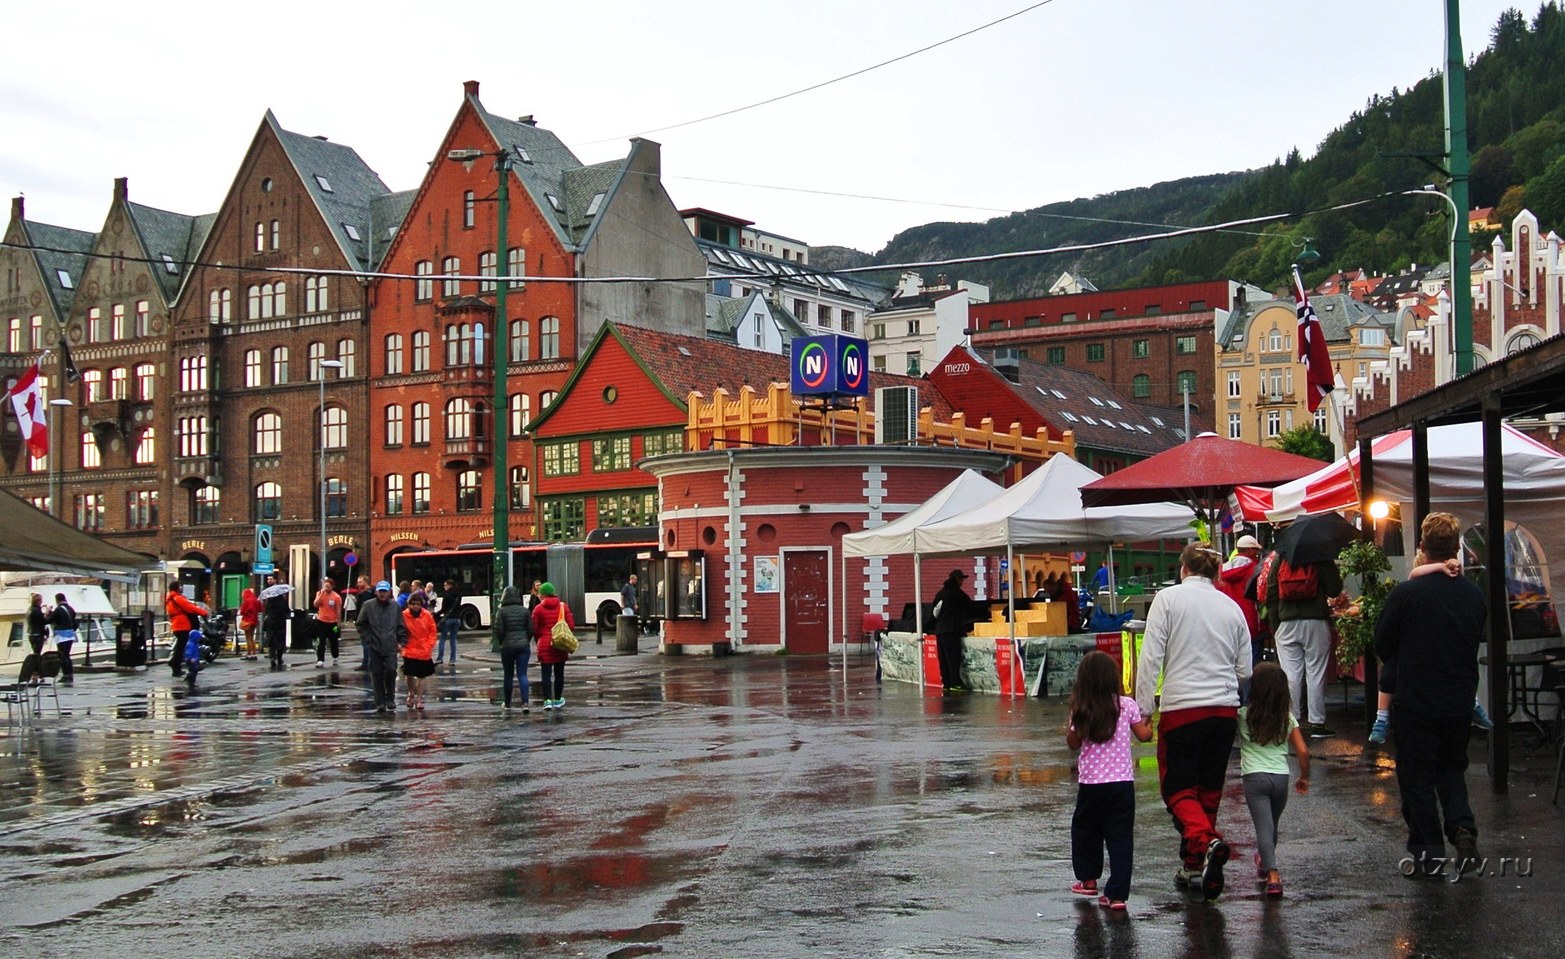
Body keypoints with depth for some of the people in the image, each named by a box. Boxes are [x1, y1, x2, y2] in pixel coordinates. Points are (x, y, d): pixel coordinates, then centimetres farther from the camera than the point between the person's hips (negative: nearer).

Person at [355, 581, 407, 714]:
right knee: (377, 675, 2)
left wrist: (401, 642, 5)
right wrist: (368, 639, 0)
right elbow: (360, 624, 7)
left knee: (391, 670, -15)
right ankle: (380, 703, 10)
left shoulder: (395, 606, 7)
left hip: (391, 647, 0)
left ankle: (390, 700, 1)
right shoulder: (368, 606, 3)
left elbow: (401, 626, 12)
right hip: (374, 647, 0)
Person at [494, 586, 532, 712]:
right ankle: (525, 702, -16)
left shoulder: (502, 611, -7)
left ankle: (507, 703, 22)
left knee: (508, 675, 12)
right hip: (523, 646, 2)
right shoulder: (524, 611, 1)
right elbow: (531, 629, 1)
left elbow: (498, 630, -9)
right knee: (522, 674, -1)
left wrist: (501, 643, 8)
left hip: (507, 646, -2)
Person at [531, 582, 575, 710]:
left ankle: (548, 700, -11)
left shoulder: (538, 609, -4)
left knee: (546, 673, -1)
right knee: (559, 673, 12)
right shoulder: (563, 607, 2)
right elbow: (571, 625, -1)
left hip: (545, 644, -2)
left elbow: (535, 629, -4)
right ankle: (557, 700, 20)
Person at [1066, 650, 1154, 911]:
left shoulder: (1081, 710, -5)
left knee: (1085, 830, 22)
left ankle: (1088, 879, 32)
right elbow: (1143, 735, 4)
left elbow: (1073, 743, 5)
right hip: (1122, 782, 0)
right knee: (1120, 838, 3)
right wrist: (1149, 724, 23)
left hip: (1090, 783, 0)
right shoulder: (1126, 705, -5)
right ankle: (1117, 894, -1)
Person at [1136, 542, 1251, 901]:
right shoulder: (1231, 606, 10)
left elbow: (1150, 658, -8)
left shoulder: (1168, 598, -2)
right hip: (1225, 709, 4)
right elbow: (1244, 670, 12)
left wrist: (1142, 708, -5)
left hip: (1182, 708, -4)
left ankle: (1206, 842, -24)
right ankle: (1194, 868, 19)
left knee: (1178, 789, 2)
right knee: (1209, 790, 14)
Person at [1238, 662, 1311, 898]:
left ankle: (1272, 875, -25)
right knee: (1272, 824, 23)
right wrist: (1304, 778, 18)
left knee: (1264, 826, -9)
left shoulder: (1243, 716, -2)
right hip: (1281, 777, 3)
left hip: (1254, 777, -3)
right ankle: (1265, 864, 45)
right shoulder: (1287, 718, 6)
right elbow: (1303, 752, 4)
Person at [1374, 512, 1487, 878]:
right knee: (1452, 768, 21)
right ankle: (1462, 826, -1)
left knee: (1417, 776, 7)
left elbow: (1382, 645, -5)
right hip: (1460, 702, 4)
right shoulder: (1474, 595, -3)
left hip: (1415, 701, -4)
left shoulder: (1406, 594, -16)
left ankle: (1427, 854, 10)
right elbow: (1475, 643, 11)